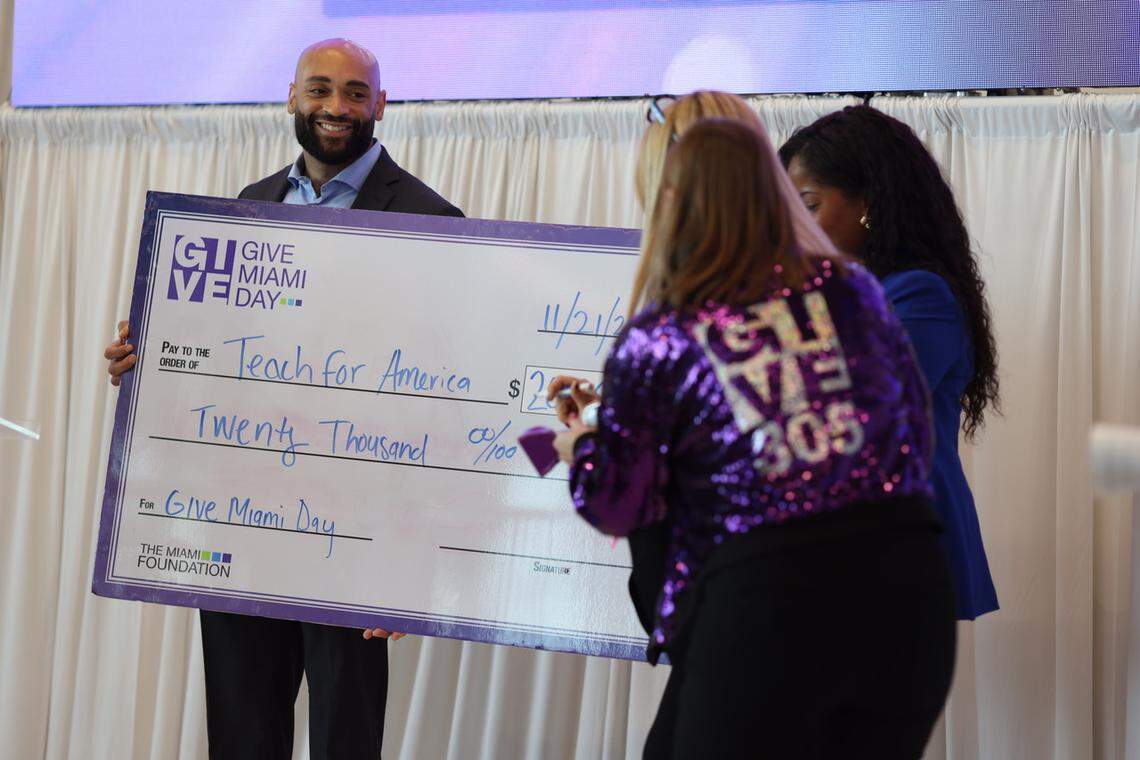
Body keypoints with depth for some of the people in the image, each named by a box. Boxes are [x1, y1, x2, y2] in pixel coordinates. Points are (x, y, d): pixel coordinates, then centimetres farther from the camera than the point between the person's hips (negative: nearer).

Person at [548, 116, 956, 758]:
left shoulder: (655, 342, -1)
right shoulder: (851, 289, 8)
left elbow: (616, 507, 3)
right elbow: (915, 422, 15)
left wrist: (583, 437, 22)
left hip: (765, 598, -4)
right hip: (910, 585, 4)